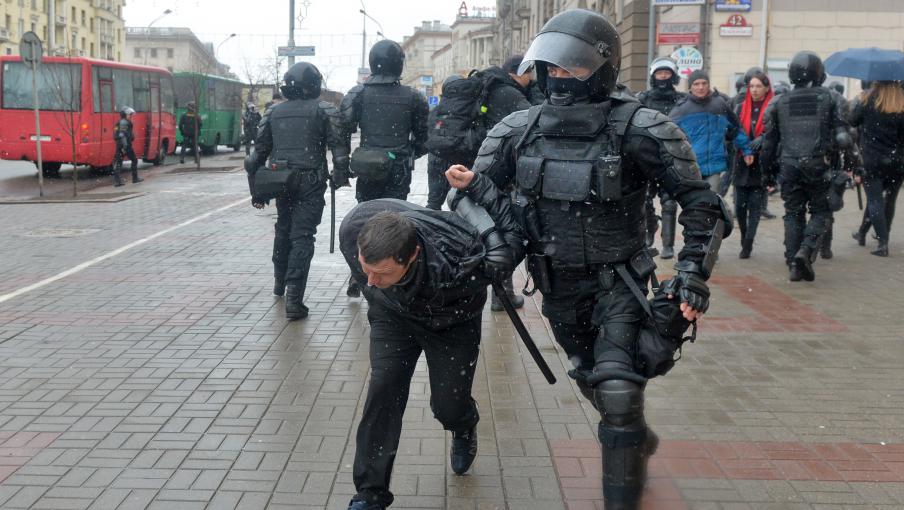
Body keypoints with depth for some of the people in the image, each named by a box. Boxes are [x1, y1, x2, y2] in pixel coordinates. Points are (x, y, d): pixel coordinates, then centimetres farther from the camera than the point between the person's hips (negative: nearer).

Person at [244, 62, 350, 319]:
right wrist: (341, 174, -1)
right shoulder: (325, 110, -2)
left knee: (283, 229, 23)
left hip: (281, 180, 5)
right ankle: (293, 297, -16)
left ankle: (279, 282, 38)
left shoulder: (273, 112, 11)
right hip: (310, 181, -4)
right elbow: (339, 145, -11)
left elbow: (260, 150, 10)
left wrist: (257, 189, 14)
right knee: (302, 236, -6)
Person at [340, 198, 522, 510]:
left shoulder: (458, 262, -47)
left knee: (448, 406, 0)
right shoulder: (353, 231, -35)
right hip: (393, 314, 2)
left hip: (452, 320, -2)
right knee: (383, 390, -12)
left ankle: (464, 429, 40)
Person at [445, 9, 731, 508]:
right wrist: (471, 184, -17)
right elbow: (488, 190, 7)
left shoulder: (637, 129, -18)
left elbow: (700, 204, -12)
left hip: (617, 282, -5)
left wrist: (693, 275, -20)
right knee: (593, 384, 22)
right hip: (557, 283, 5)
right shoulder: (519, 129, -5)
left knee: (616, 391, -18)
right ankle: (638, 440, 51)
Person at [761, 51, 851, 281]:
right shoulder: (827, 98, 1)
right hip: (817, 165, -2)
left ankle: (794, 264, 6)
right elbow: (842, 136, -2)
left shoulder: (779, 102, 5)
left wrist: (768, 171, 16)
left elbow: (769, 141, 8)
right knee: (820, 211, 11)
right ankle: (806, 250, -11)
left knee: (793, 214, 10)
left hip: (789, 166, 2)